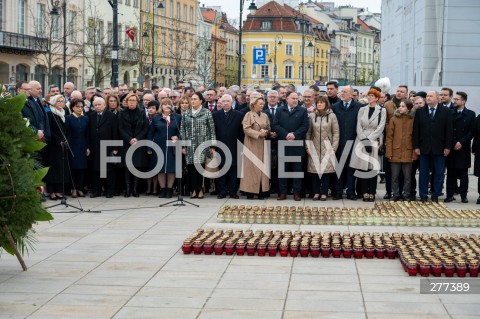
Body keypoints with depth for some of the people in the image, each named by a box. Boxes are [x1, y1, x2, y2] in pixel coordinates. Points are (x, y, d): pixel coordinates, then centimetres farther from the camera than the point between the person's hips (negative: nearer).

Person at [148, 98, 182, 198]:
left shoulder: (177, 117, 5)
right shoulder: (156, 118, 6)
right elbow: (151, 133, 6)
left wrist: (177, 137, -12)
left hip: (172, 148, 0)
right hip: (159, 147, 0)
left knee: (171, 168, 1)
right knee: (160, 169, 3)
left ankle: (169, 189, 10)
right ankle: (162, 189, 12)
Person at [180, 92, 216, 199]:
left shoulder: (207, 113, 3)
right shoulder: (186, 114, 10)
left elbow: (212, 130, 2)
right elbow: (182, 130, 10)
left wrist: (212, 146, -2)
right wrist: (183, 146, 4)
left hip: (202, 144, -2)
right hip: (190, 145, 3)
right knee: (191, 167, -2)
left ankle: (199, 189, 5)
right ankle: (195, 189, 6)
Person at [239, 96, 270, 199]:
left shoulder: (265, 116, 13)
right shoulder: (248, 115, -3)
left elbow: (268, 129, 14)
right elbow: (246, 129, -11)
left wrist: (265, 132, -8)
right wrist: (258, 133, -17)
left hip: (262, 145, 5)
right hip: (251, 145, -5)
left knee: (262, 167, 2)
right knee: (251, 167, -4)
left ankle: (261, 191, 5)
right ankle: (250, 191, -2)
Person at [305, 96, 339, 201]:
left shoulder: (332, 116, 0)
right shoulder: (312, 116, 3)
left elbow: (336, 133, 2)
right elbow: (308, 132, 7)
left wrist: (334, 148, -3)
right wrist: (307, 147, 2)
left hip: (327, 148, -1)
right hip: (314, 147, 1)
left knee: (326, 169, -2)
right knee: (314, 170, -1)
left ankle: (324, 193, 4)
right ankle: (316, 192, 8)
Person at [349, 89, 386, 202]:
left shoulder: (382, 111, 2)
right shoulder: (362, 110, 11)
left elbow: (380, 128, -5)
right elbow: (359, 127, 4)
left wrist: (369, 140, -11)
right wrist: (364, 140, -10)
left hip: (375, 141, -2)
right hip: (361, 141, 2)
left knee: (372, 167, -3)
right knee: (362, 167, -2)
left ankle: (372, 193, 1)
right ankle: (365, 192, 2)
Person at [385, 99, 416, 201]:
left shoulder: (413, 120, 1)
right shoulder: (394, 119, 2)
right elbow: (389, 136, 1)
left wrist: (414, 153, -4)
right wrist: (389, 152, -5)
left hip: (408, 153, -1)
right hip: (395, 153, 1)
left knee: (407, 177, 6)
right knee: (394, 176, 5)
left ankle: (406, 195, 16)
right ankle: (396, 195, 15)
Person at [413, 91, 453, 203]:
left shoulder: (446, 112, 2)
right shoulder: (420, 112, 6)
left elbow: (449, 130, 0)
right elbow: (416, 130, 4)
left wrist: (447, 147, -6)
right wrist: (416, 146, -2)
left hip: (439, 149, -1)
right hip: (424, 148, 1)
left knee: (439, 174, 3)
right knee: (423, 174, 5)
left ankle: (435, 196, 13)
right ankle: (423, 197, 12)